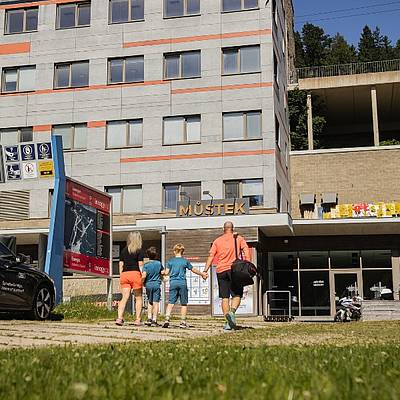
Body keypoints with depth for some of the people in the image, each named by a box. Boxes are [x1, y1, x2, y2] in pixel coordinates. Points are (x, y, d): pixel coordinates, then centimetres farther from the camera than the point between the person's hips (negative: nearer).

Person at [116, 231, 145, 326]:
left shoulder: (124, 250, 13)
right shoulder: (139, 251, -1)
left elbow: (121, 264, 12)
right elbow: (140, 265, -6)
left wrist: (121, 277, 16)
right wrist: (143, 277, -4)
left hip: (124, 274, 4)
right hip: (135, 274, -4)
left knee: (124, 297, 2)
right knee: (138, 298, 8)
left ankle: (119, 317, -14)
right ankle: (138, 319, 7)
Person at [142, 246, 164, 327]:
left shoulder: (146, 265, -5)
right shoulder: (159, 263, 1)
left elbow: (144, 276, -14)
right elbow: (163, 272, 11)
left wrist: (142, 282, 2)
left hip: (148, 284, 1)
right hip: (157, 284, -1)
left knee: (150, 302, 16)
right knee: (156, 302, -1)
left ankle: (149, 318, 12)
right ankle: (154, 320, -4)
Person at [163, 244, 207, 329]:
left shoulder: (170, 261, 5)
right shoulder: (185, 261, 4)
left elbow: (166, 272, 1)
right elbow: (193, 270, 12)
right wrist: (202, 274, 25)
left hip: (173, 283, 1)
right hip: (182, 283, -1)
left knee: (171, 302, 1)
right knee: (184, 303, 7)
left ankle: (167, 319, -12)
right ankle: (183, 322, 6)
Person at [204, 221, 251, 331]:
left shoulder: (217, 240, 12)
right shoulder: (238, 238, 8)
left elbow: (211, 256, 4)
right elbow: (246, 250, -6)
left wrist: (206, 270, 0)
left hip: (221, 271, 2)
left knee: (225, 297, 5)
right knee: (237, 295, 4)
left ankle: (228, 322, -1)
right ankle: (232, 312, -23)